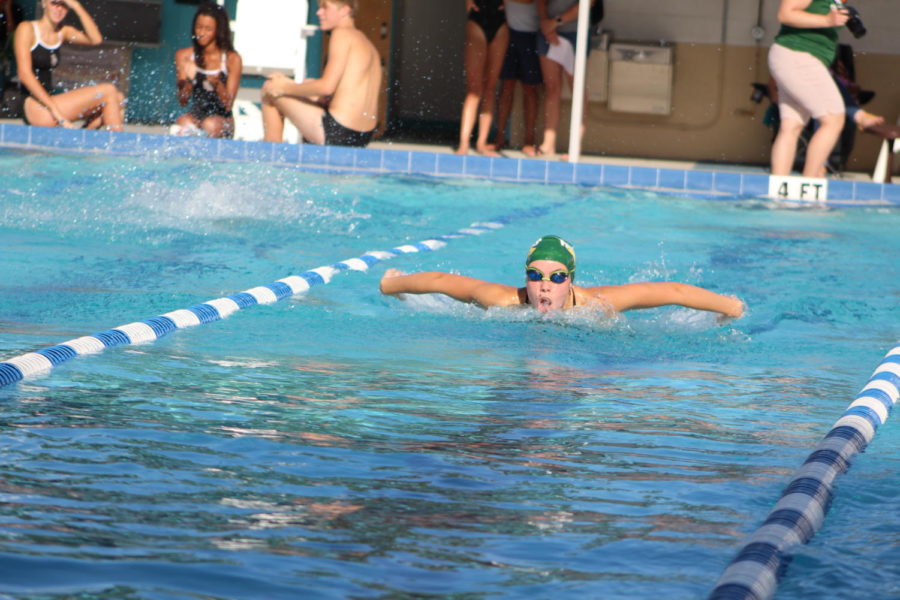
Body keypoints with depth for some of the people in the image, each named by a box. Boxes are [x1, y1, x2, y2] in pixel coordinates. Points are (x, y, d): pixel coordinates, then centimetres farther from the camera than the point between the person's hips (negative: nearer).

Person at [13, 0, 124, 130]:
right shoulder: (27, 29, -5)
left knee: (116, 98, 1)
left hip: (49, 101, 8)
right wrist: (56, 111, -20)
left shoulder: (62, 32, 15)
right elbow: (25, 74, -15)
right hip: (34, 108, -8)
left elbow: (95, 39, -2)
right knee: (108, 91, -13)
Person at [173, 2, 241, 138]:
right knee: (182, 122, -34)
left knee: (211, 125, -35)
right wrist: (187, 80, -20)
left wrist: (217, 83, -26)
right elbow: (182, 101, 1)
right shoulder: (184, 56, 4)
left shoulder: (232, 59, -4)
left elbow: (228, 104, -7)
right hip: (195, 115, 1)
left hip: (222, 119, -1)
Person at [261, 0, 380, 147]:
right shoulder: (367, 44, 18)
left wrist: (287, 88, -2)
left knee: (269, 89, 4)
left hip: (335, 133, -9)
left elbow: (327, 86, -17)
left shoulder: (343, 33, -8)